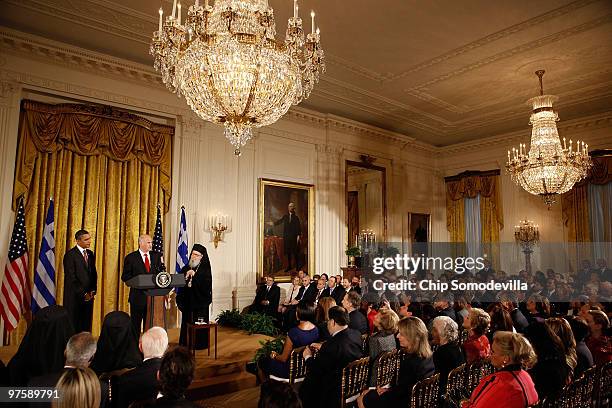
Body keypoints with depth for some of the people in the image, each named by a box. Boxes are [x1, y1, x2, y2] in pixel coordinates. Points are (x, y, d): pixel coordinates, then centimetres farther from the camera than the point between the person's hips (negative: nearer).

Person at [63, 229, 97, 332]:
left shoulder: (90, 254, 12)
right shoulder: (70, 254, -8)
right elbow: (71, 277, -12)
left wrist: (93, 290, 4)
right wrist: (82, 293, -12)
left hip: (88, 296, 6)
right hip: (75, 296, -5)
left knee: (86, 325, 5)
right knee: (73, 326, 1)